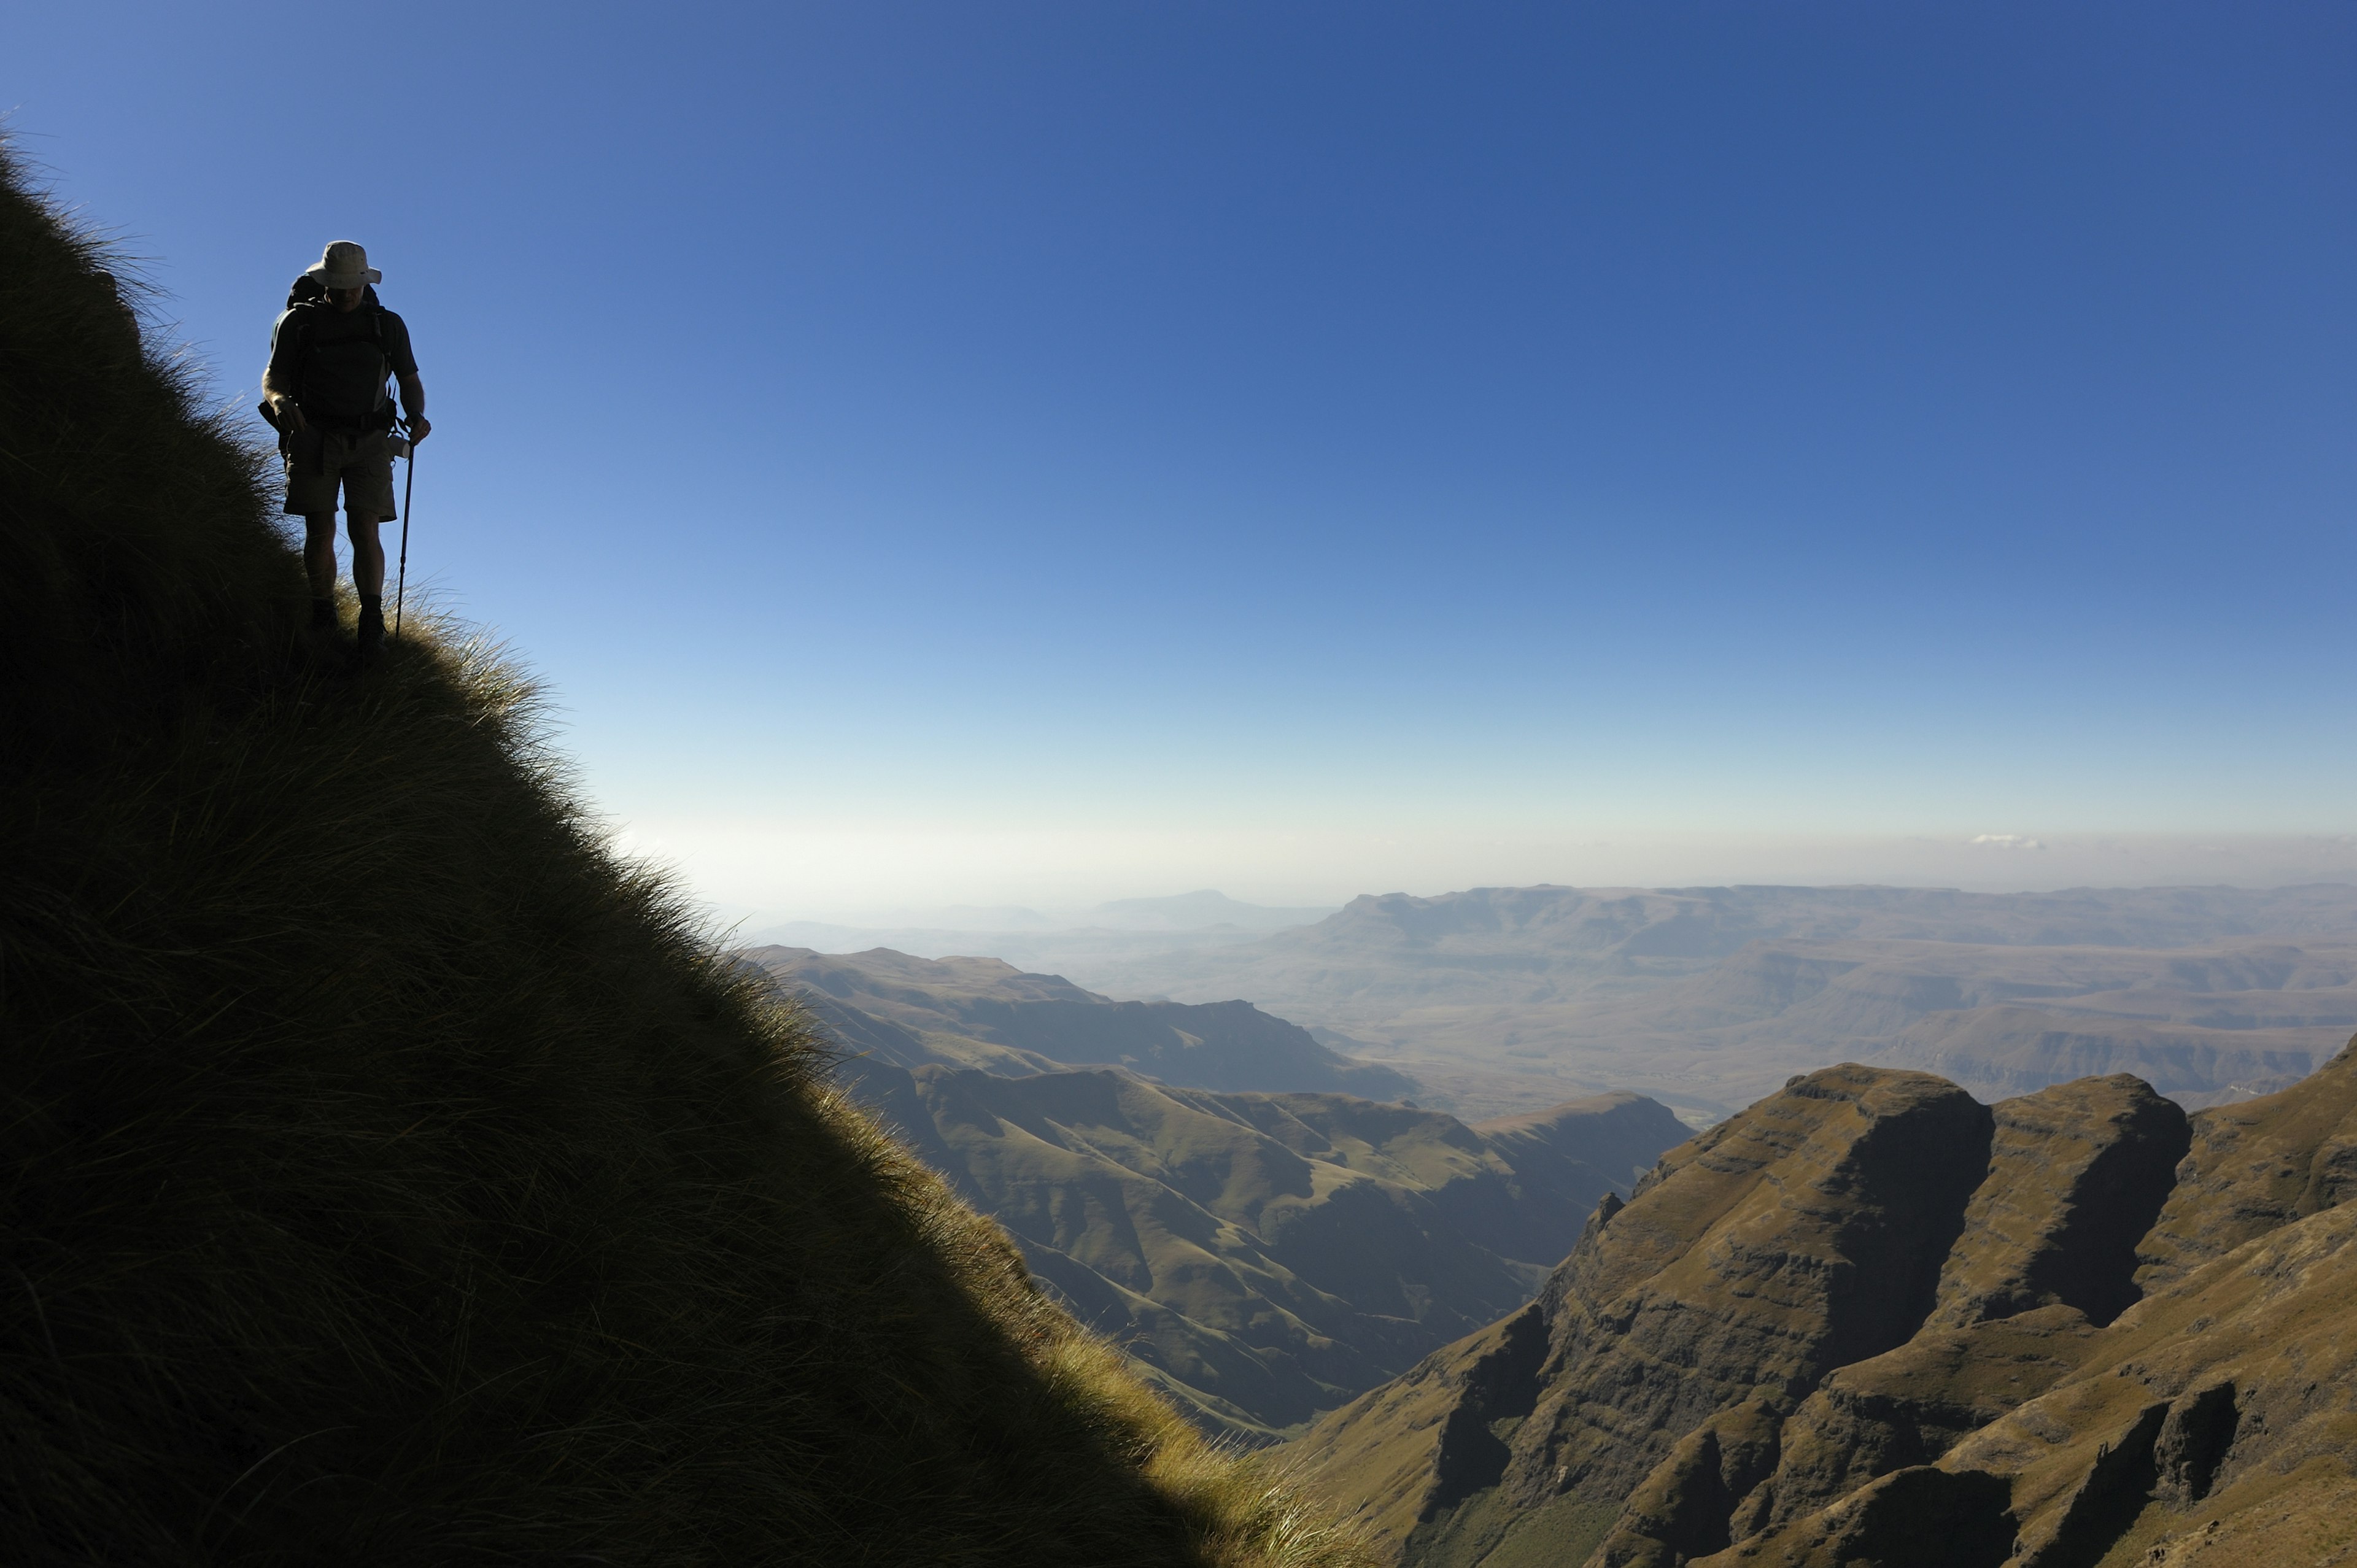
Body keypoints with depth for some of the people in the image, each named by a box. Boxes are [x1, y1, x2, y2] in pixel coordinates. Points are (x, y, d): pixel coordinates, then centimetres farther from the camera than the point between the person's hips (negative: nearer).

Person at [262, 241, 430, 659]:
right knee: (320, 530, -4)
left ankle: (372, 621, -17)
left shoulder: (389, 325, 12)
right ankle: (322, 617, 9)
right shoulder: (298, 321, 7)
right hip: (314, 436, 0)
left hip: (369, 441, 0)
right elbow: (273, 376, 3)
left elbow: (410, 379, 17)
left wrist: (416, 416, -5)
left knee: (364, 530, -12)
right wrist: (279, 399, -22)